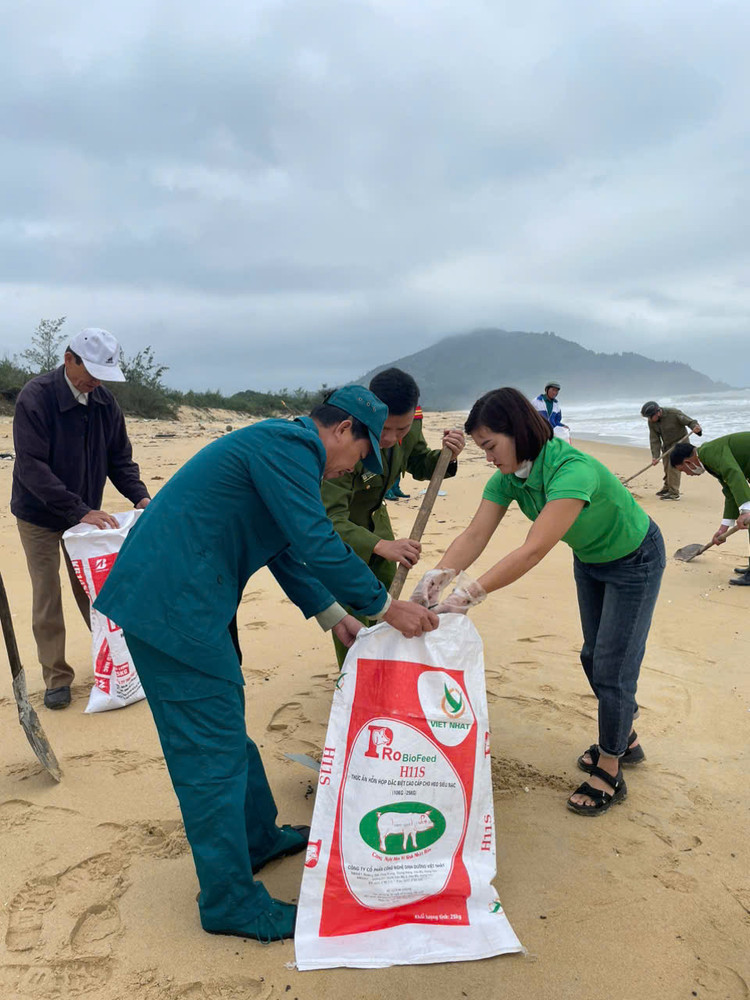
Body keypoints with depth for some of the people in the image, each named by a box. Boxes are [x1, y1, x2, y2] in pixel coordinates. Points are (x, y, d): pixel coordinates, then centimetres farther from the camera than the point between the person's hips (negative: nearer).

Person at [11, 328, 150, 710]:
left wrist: (139, 496, -17)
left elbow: (120, 459, 1)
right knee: (47, 599, 2)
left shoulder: (104, 401, -6)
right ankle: (56, 678, 15)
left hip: (85, 514, 4)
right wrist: (80, 511, -33)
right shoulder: (35, 397, -22)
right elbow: (31, 467, -27)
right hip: (40, 516, -3)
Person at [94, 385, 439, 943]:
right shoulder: (289, 446, -15)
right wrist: (385, 608, -10)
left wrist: (333, 614, 24)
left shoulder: (282, 448, 19)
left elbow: (287, 549, 24)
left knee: (225, 727, 22)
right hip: (173, 604, -11)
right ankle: (230, 902, 13)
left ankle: (258, 837, 40)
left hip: (176, 598, 11)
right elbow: (317, 545, -21)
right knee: (213, 752, -1)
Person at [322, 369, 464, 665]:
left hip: (372, 518, 7)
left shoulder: (410, 423, -20)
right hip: (331, 528, -6)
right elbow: (331, 519, -45)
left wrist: (446, 455, -22)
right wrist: (381, 546, -60)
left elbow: (418, 465, 1)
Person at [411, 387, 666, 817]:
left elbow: (533, 551, -48)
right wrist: (439, 575, -40)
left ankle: (610, 773, 16)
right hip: (591, 559, 8)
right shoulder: (509, 477, -17)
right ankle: (625, 738, 41)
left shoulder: (572, 471, -42)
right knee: (594, 655, 18)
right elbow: (475, 534, -24)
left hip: (635, 560, -8)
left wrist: (471, 594, -50)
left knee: (612, 667, -3)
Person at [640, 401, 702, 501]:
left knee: (673, 466, -15)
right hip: (667, 444, 6)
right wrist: (655, 456, -16)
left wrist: (696, 427, -45)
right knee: (667, 467, 13)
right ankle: (667, 487, 33)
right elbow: (654, 439, -9)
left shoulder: (673, 413, -26)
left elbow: (690, 421, -22)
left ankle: (674, 493, -13)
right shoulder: (651, 421, -10)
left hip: (679, 441, -6)